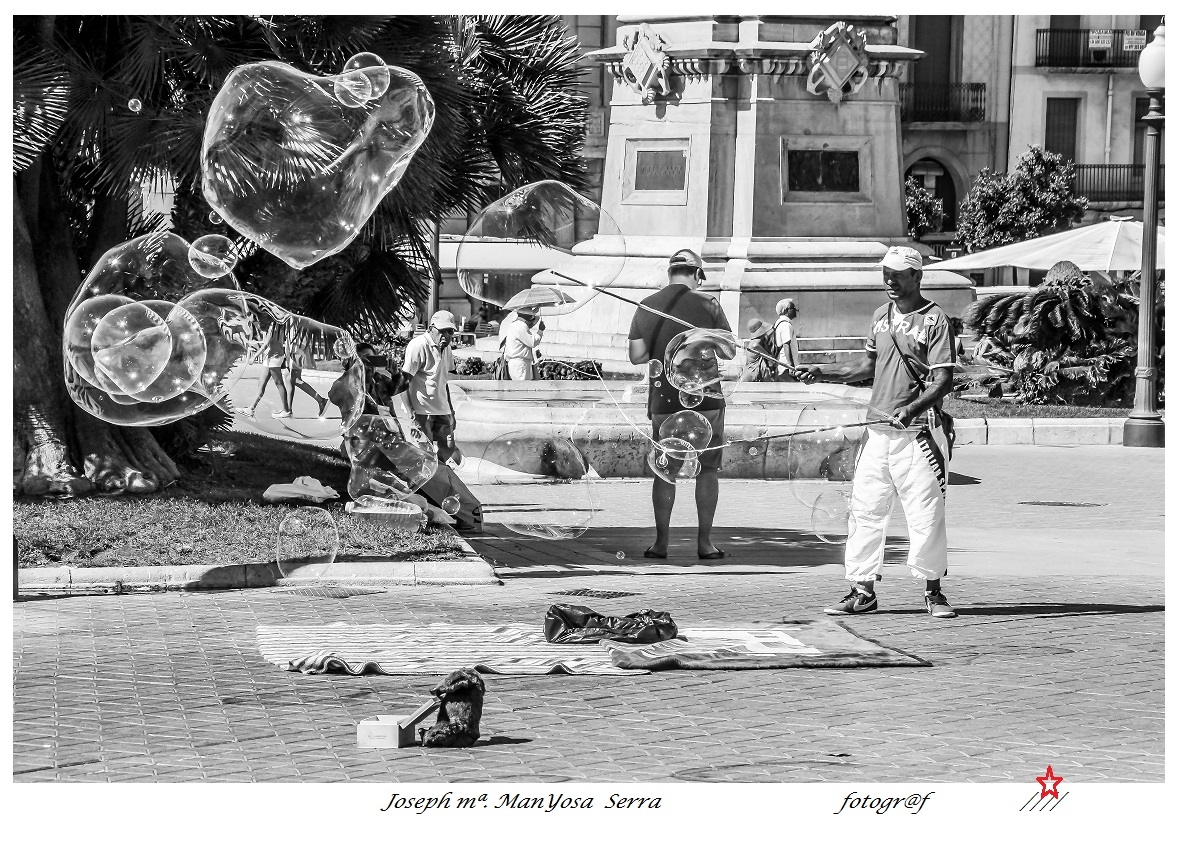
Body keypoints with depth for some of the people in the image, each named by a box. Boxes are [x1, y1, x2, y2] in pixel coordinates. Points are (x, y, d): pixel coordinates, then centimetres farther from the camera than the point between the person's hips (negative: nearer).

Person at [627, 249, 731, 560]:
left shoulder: (646, 307, 1)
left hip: (663, 399, 2)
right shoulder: (707, 304, -6)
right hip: (706, 398, -2)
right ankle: (704, 543, 6)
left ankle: (661, 543, 7)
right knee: (707, 469, 7)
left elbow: (636, 356, 3)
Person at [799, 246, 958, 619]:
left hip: (917, 433, -6)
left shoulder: (934, 319, -7)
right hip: (878, 430, 6)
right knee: (865, 510, 6)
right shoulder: (881, 315, 13)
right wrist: (823, 371, 14)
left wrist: (911, 409, -27)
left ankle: (933, 592, 9)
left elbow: (944, 380, -13)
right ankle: (863, 591, 13)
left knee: (925, 514, -3)